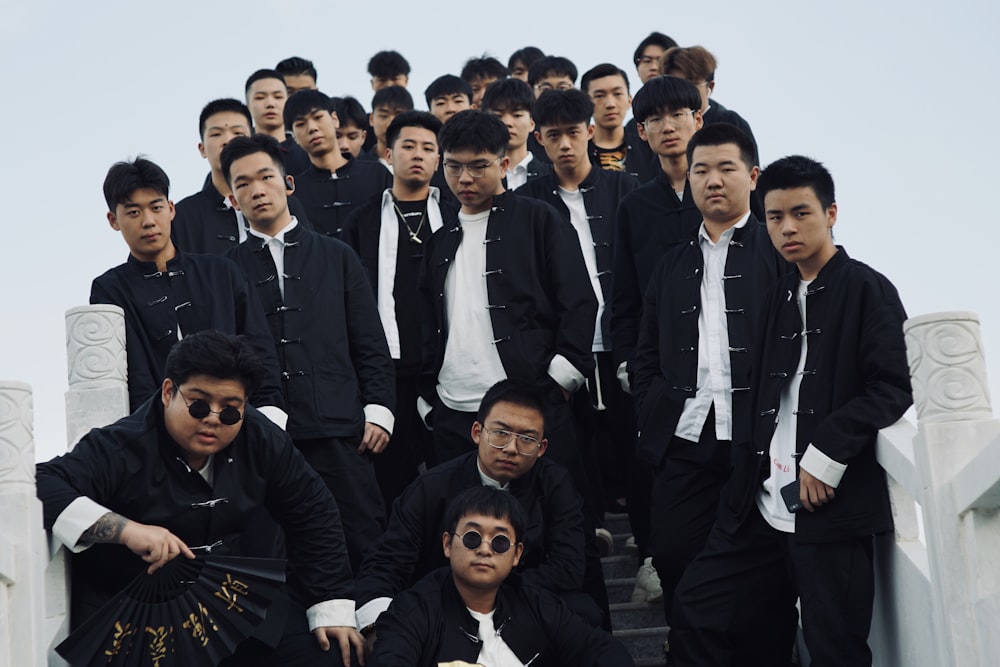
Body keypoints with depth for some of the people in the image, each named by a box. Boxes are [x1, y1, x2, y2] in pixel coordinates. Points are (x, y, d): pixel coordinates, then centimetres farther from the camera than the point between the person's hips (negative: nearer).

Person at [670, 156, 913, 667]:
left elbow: (893, 388, -11)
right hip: (762, 505, 7)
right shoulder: (778, 299, 19)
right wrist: (746, 479, 8)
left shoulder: (866, 289, -2)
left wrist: (827, 454, -16)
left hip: (832, 504, -7)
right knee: (696, 616, 5)